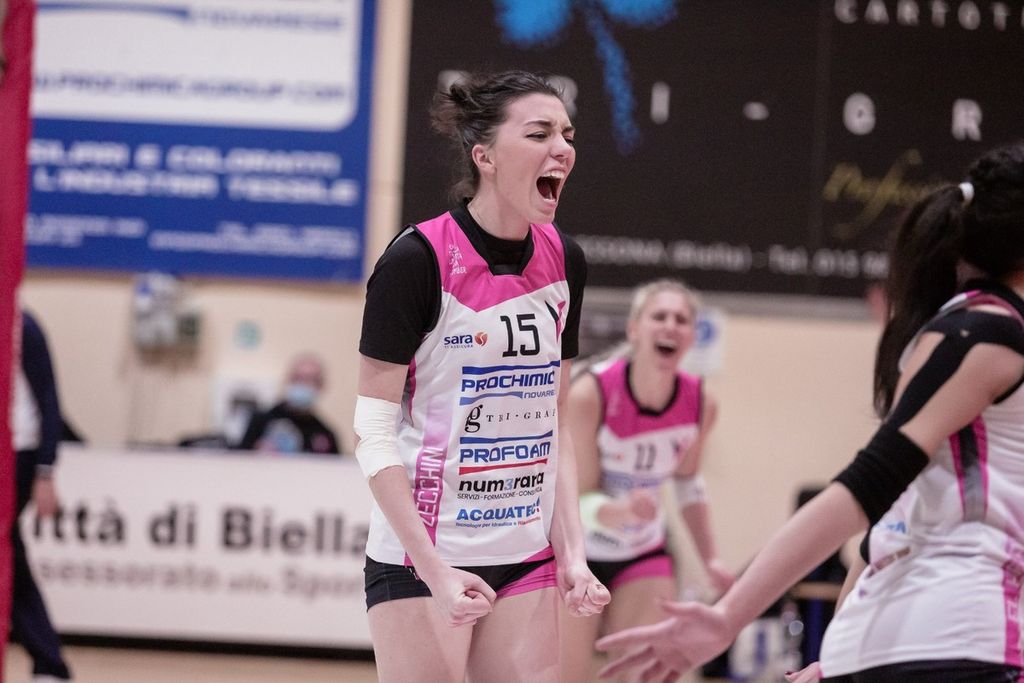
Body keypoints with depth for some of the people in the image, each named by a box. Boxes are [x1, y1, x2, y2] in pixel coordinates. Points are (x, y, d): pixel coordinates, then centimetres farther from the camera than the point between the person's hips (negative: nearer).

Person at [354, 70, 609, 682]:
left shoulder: (564, 261, 5)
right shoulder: (418, 258, -13)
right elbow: (374, 433, -13)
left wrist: (571, 552, 4)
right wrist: (435, 571, -18)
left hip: (526, 561, 6)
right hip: (420, 558, -6)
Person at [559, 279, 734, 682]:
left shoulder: (700, 404, -12)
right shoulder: (589, 394, -26)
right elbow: (579, 499, -24)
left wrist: (708, 559, 5)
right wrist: (622, 509, -45)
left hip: (643, 557, 4)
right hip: (577, 553, -4)